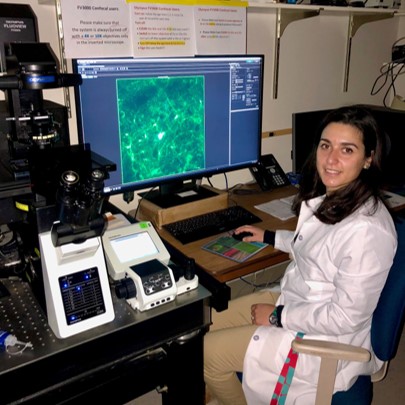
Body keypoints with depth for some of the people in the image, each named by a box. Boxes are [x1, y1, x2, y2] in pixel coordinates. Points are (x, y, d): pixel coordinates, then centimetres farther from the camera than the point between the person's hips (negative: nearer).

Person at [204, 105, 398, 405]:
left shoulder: (367, 229, -31)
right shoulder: (328, 197, -3)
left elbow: (345, 317, -26)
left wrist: (278, 315, -17)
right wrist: (269, 237, 22)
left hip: (325, 337, -8)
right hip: (293, 299, 9)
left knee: (209, 353, -5)